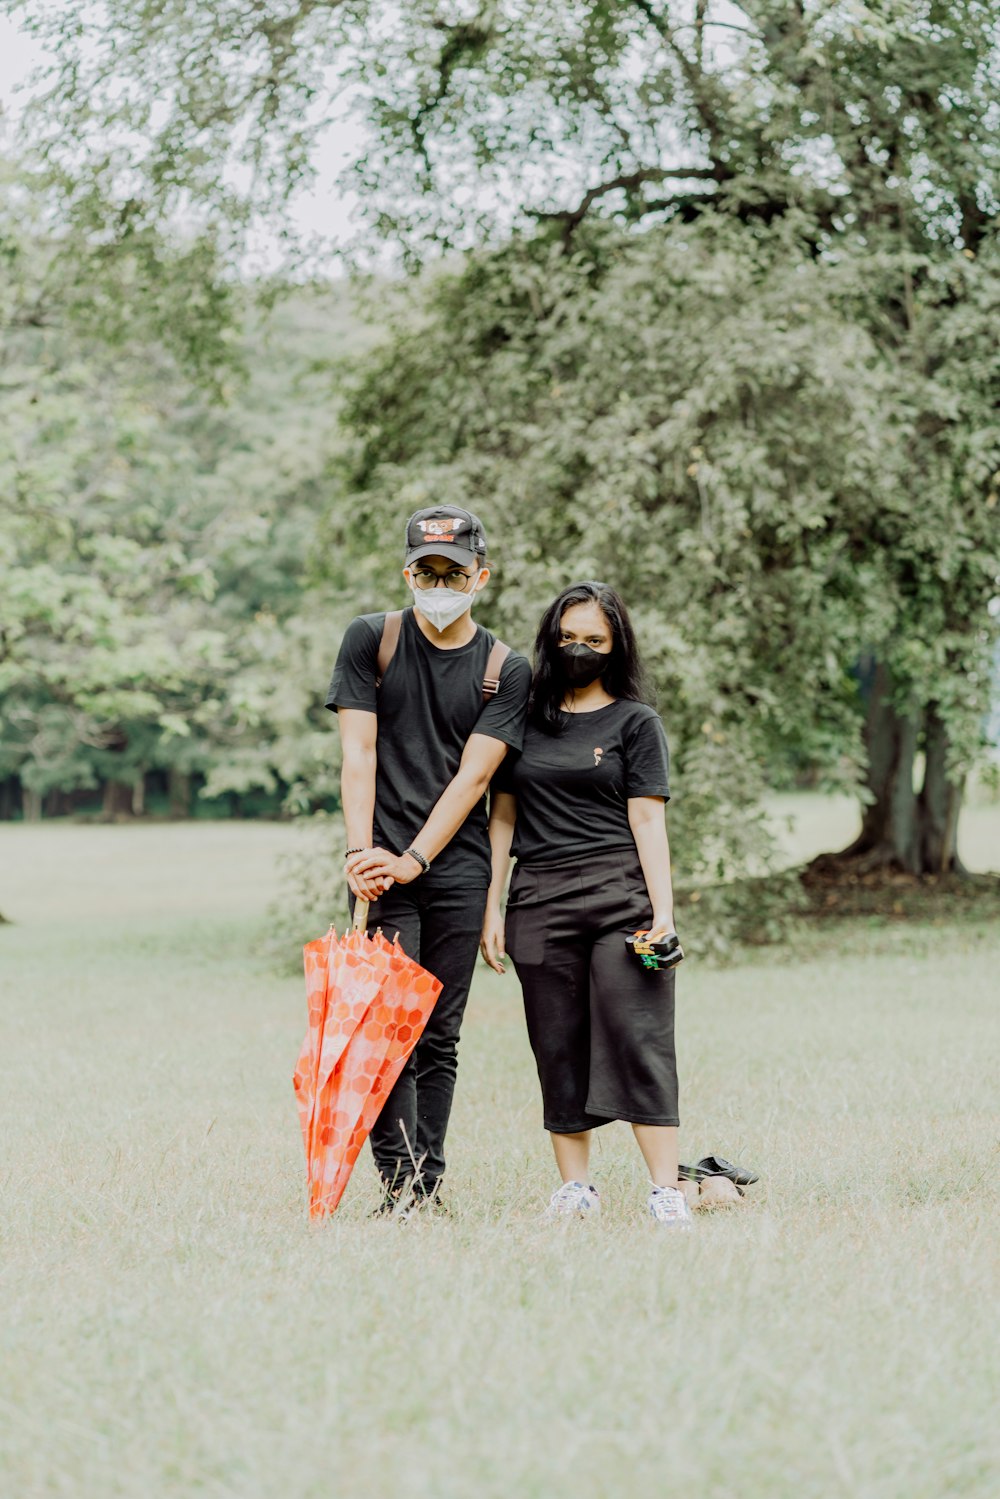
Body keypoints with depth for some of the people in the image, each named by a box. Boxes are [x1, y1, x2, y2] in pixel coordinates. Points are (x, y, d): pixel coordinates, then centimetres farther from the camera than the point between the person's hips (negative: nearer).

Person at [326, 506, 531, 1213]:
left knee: (441, 1037, 2)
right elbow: (359, 751, 0)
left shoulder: (508, 670, 6)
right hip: (383, 866, -1)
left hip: (458, 870, 1)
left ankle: (430, 1186, 6)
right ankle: (398, 1188, -11)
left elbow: (473, 775, -3)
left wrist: (413, 860, -14)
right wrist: (361, 852, -12)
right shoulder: (372, 639, 6)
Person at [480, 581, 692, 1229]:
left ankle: (667, 1191, -12)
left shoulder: (636, 722, 6)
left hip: (621, 899, -3)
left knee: (638, 1041, -10)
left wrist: (663, 911, -8)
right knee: (560, 1050, 4)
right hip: (540, 903, 3)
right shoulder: (523, 717, 14)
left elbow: (648, 819, 0)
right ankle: (576, 1188, 11)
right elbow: (503, 816, 15)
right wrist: (492, 908, 8)